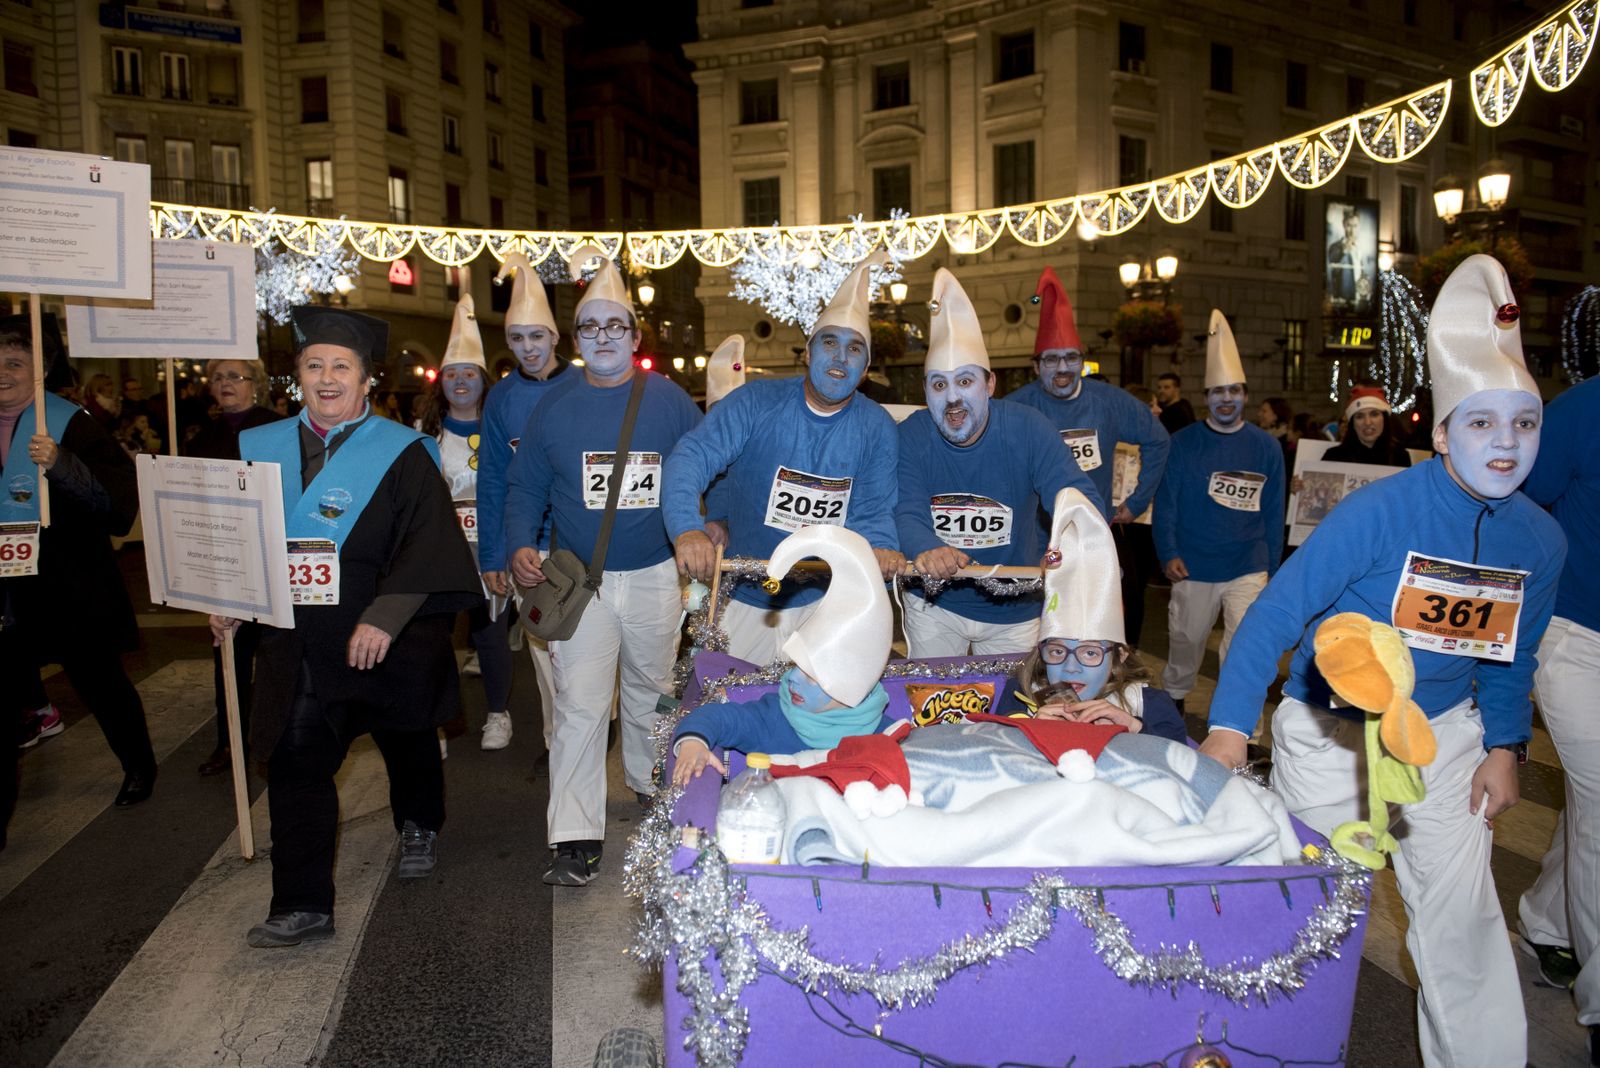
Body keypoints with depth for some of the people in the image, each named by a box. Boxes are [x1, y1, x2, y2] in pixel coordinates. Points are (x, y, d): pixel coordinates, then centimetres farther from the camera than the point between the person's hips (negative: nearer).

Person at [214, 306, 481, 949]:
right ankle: (302, 907, 5)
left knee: (407, 743, 18)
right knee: (296, 763, -4)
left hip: (387, 639, -2)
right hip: (297, 643, 3)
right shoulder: (262, 449, 7)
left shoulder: (403, 452, -8)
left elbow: (428, 544, -15)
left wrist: (385, 617, -24)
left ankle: (419, 829, 47)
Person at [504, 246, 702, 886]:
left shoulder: (669, 400, 1)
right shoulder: (554, 409, 3)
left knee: (650, 688, 19)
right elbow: (524, 490, 5)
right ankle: (575, 837, 0)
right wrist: (520, 547, -11)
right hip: (579, 579, -1)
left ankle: (649, 784, 43)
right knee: (579, 705, -6)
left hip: (656, 575, 1)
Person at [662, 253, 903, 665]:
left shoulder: (876, 428, -4)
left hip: (822, 604, 1)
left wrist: (881, 549, -27)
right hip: (740, 598, -1)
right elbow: (690, 458, -22)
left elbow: (872, 513, -4)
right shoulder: (757, 402, -13)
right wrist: (687, 529, -40)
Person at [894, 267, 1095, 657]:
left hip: (1015, 609, 0)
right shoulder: (911, 435, -15)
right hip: (933, 604, 1)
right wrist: (926, 549, -47)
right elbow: (907, 513, -23)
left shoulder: (1026, 428, -18)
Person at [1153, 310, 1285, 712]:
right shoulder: (1183, 443, -1)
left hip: (1248, 570, 0)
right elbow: (1165, 502, -1)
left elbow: (1273, 512, 6)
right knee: (1185, 645, 16)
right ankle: (1171, 706, 40)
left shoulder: (1266, 447, 3)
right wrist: (1168, 553, -11)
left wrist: (1271, 568, 5)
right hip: (1192, 569, 0)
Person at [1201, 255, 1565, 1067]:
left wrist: (1505, 747, 2)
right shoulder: (1382, 510, -23)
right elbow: (1277, 610, -24)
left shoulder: (1539, 540, -5)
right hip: (1330, 728, -4)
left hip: (1443, 731, 4)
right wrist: (1229, 726, -29)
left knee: (1461, 911, 6)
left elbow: (1509, 656, 11)